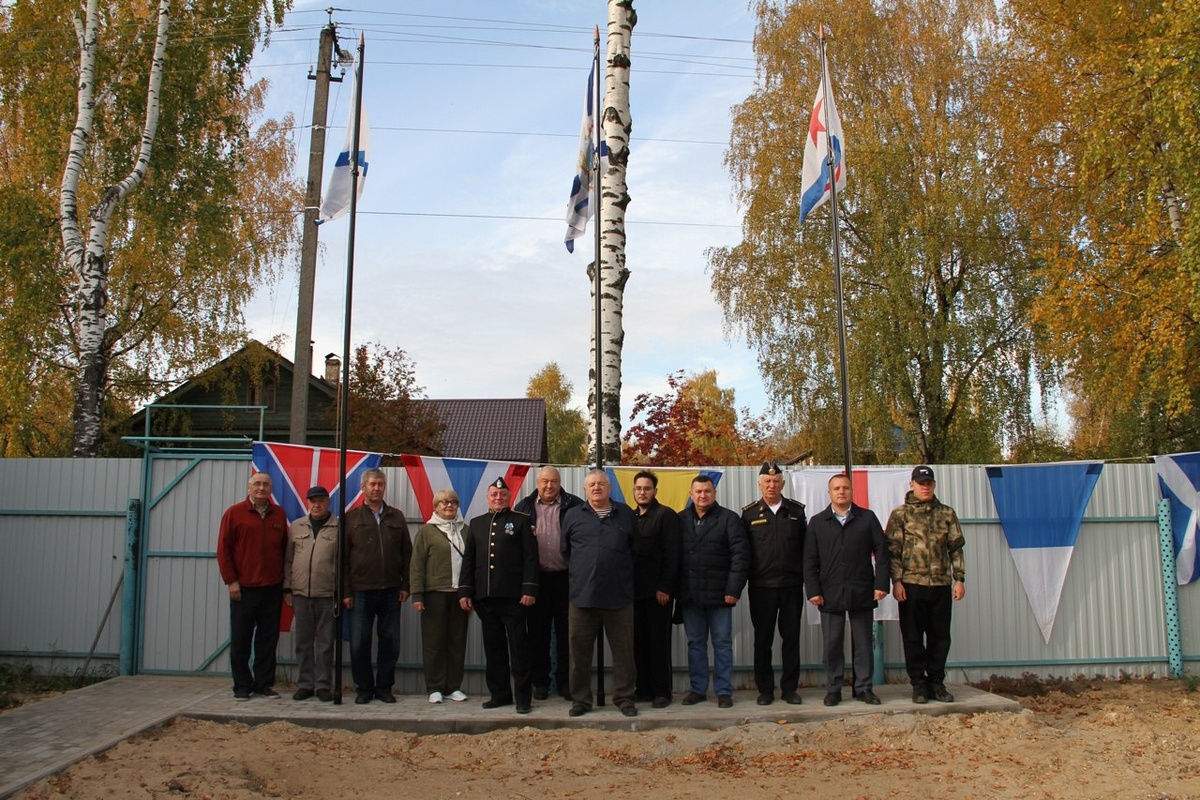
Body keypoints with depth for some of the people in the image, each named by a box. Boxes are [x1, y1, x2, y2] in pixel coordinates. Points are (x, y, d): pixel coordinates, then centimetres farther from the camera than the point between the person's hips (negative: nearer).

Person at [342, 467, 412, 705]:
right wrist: (345, 591, -4)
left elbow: (407, 553, 10)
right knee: (359, 643, 2)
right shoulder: (351, 518, 3)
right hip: (361, 591, -2)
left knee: (391, 642, 5)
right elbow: (343, 557, 1)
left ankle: (384, 687, 18)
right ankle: (364, 688, 16)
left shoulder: (396, 517, 10)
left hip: (391, 591, 2)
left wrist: (405, 585, 3)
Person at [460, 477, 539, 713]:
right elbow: (468, 559, 14)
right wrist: (465, 591, 6)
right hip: (485, 596, 4)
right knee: (493, 648, 9)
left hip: (513, 595, -4)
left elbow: (530, 557, -3)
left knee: (519, 648, 0)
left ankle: (523, 697, 5)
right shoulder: (476, 523, 16)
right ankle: (499, 694, 18)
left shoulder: (521, 520, 3)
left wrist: (529, 589, -11)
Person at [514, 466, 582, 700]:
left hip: (565, 578, -2)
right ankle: (540, 682, 19)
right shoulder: (523, 508, 6)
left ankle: (565, 681, 16)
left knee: (566, 633, 6)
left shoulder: (574, 506, -1)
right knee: (538, 632, 9)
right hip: (537, 578, 2)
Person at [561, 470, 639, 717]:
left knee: (624, 651, 5)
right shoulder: (573, 515, 6)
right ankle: (580, 699, 18)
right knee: (580, 652, 6)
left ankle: (624, 698, 17)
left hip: (619, 596, 0)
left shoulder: (626, 514, 7)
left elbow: (637, 548, 14)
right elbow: (565, 550, 14)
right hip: (583, 595, 0)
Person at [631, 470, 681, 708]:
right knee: (639, 641, 8)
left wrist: (665, 587, -16)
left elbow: (672, 554, -10)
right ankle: (644, 688, 17)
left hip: (657, 590, -6)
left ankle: (661, 691, 7)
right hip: (636, 589, 6)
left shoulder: (666, 515, -4)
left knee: (659, 641, 0)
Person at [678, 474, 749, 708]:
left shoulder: (728, 518, -2)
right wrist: (676, 589, 1)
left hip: (718, 594, -3)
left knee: (722, 644, 5)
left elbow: (740, 555, -7)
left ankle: (724, 691, 13)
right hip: (690, 594, 3)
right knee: (695, 643, 11)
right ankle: (697, 689, 20)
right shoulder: (680, 520, 7)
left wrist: (734, 589, -13)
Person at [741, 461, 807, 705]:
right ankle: (765, 689, 15)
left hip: (792, 585, 1)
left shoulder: (796, 511, 6)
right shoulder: (749, 513, 3)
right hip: (761, 586, -1)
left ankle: (789, 688, 16)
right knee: (763, 640, 5)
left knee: (791, 638, 6)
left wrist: (806, 578, 0)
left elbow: (805, 547, 6)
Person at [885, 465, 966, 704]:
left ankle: (936, 682, 19)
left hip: (941, 585, 2)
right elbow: (893, 550, -2)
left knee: (940, 636, 7)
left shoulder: (947, 513, 9)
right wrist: (896, 581, -9)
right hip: (912, 584, -2)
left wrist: (959, 579, 3)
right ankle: (919, 684, 13)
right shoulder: (900, 514, 1)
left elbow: (956, 548, 9)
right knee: (913, 637, 3)